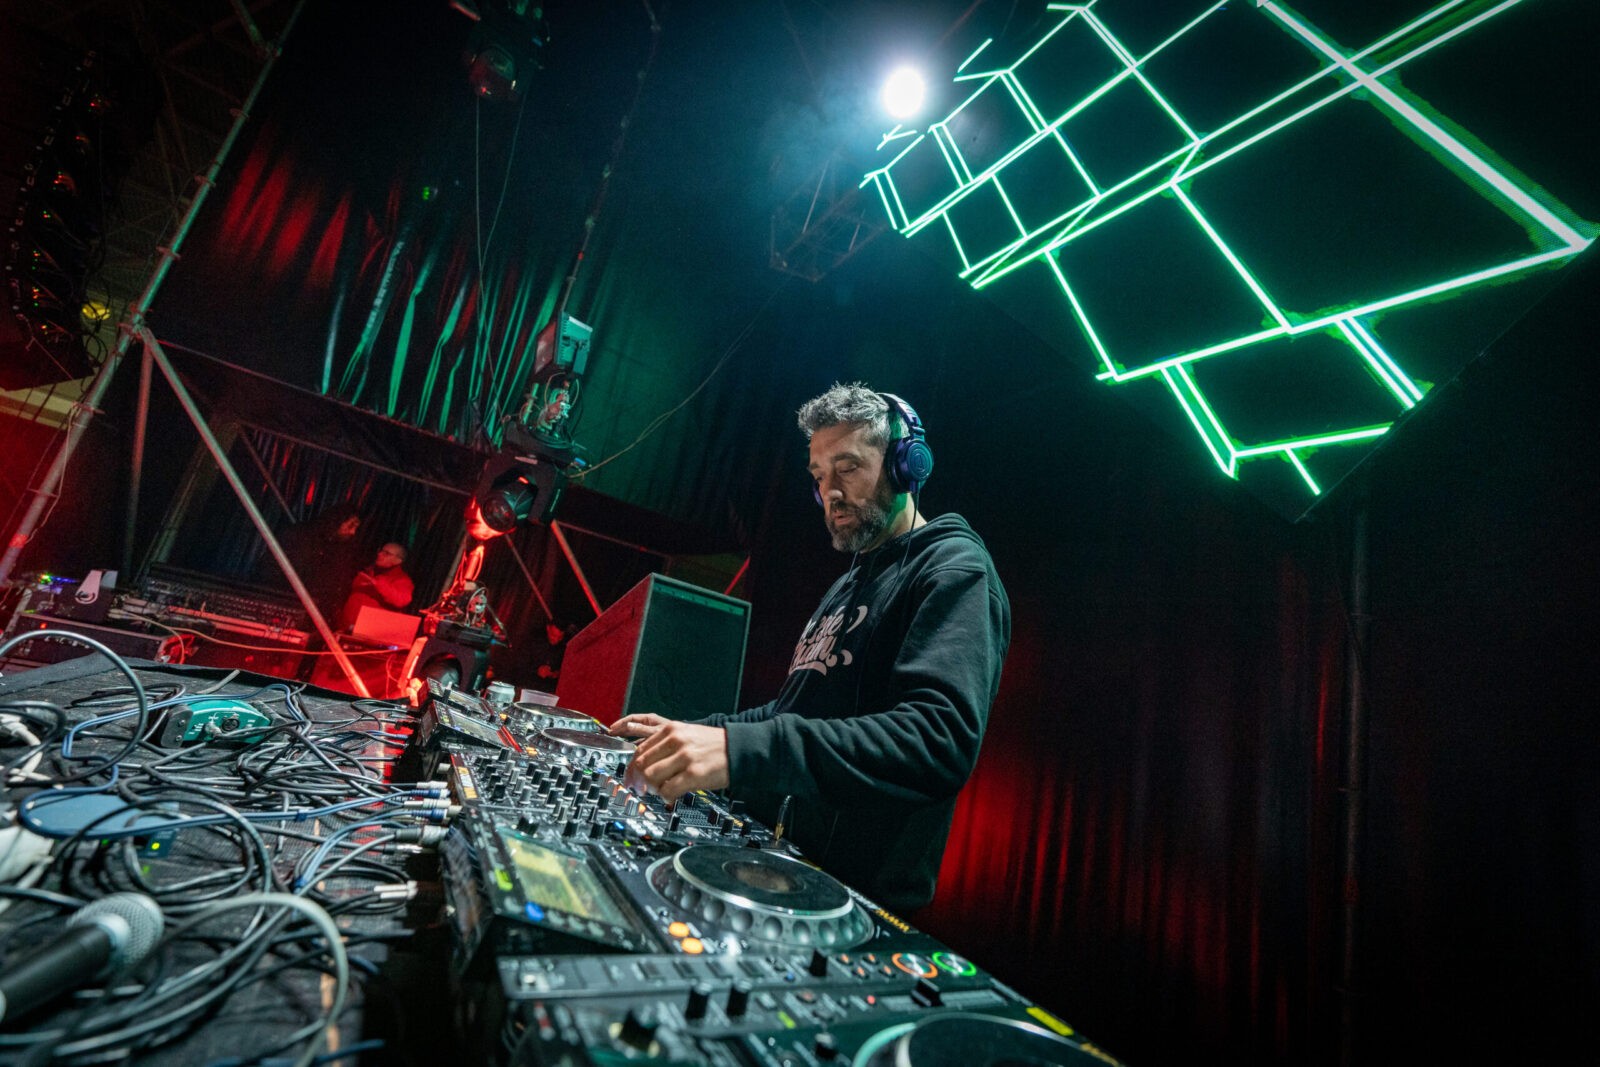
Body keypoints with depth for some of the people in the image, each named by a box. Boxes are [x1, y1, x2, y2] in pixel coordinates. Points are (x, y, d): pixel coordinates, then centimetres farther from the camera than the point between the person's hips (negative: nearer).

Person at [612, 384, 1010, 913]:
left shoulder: (955, 569, -13)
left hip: (853, 896, -8)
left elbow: (940, 738, -29)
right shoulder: (849, 583, 17)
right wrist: (689, 734, 12)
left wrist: (742, 749, -38)